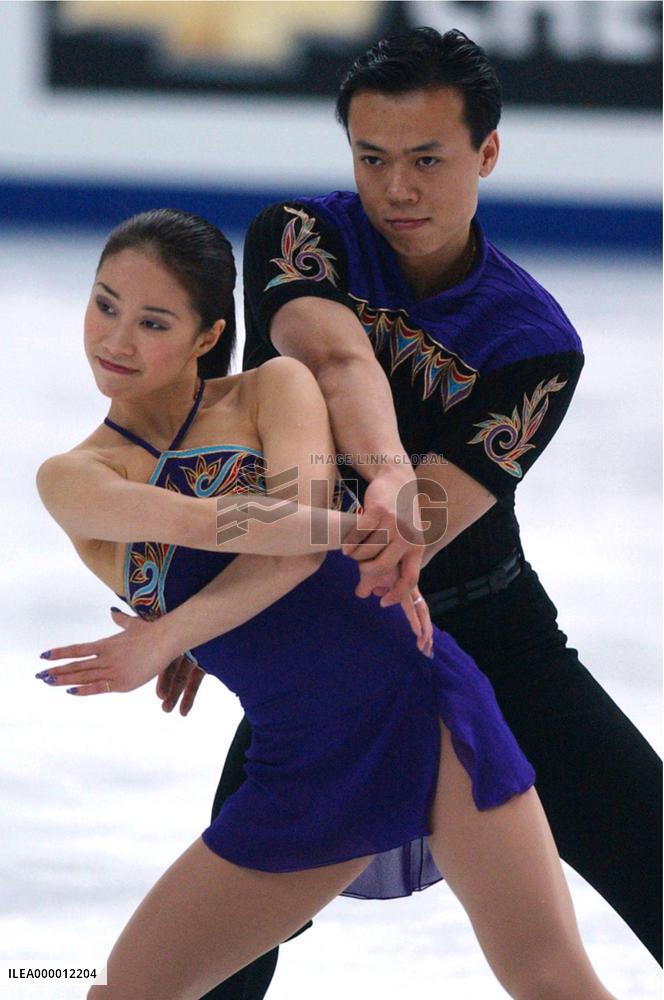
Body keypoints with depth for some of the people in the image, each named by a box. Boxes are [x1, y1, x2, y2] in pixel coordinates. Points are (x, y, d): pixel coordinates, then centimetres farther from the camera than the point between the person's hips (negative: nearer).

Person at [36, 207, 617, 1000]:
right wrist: (364, 531, -20)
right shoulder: (72, 477, 4)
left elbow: (295, 545, -13)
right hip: (300, 764, 2)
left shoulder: (272, 390, 4)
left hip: (422, 707, -2)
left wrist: (166, 638, -19)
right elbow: (199, 521, -17)